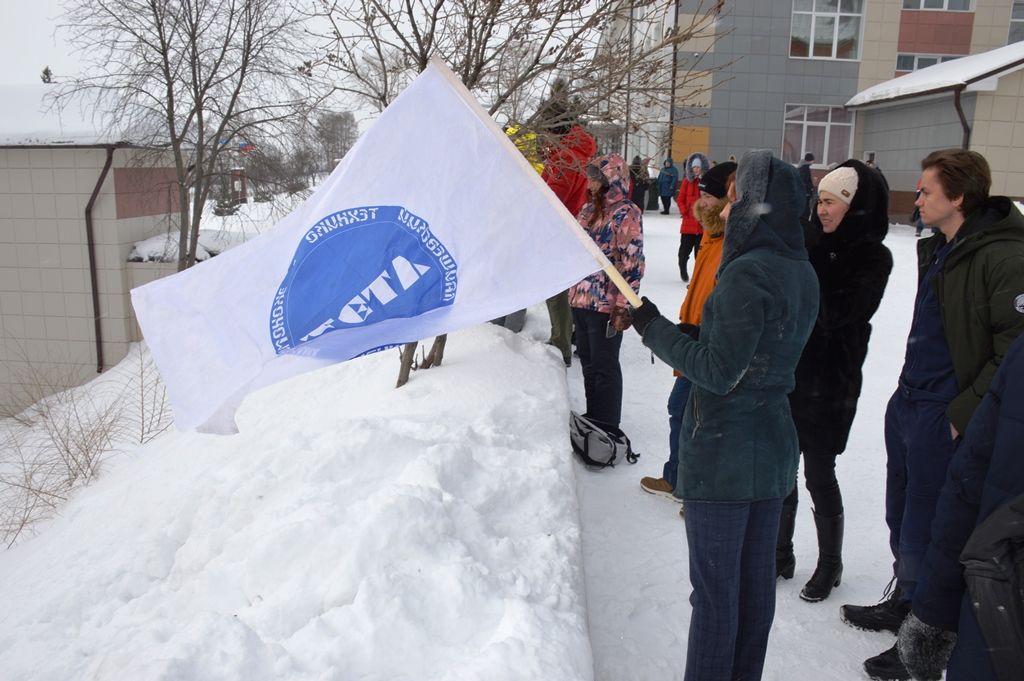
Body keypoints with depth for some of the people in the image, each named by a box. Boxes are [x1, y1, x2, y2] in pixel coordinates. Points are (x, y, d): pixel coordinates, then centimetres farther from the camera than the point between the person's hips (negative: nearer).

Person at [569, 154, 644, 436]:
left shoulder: (626, 214, -13)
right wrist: (573, 293, 20)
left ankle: (607, 429, 16)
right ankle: (592, 418, 33)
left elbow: (632, 265, -17)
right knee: (587, 362, 18)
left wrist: (624, 306, -20)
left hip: (605, 305, -8)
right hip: (581, 301, 8)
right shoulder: (589, 209, 11)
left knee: (604, 367, 3)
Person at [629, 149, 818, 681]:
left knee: (715, 587, 5)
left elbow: (720, 372, -22)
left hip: (723, 453, -9)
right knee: (755, 578, 19)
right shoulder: (802, 272, 7)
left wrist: (653, 328, -15)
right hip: (773, 444, 9)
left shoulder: (747, 273, -21)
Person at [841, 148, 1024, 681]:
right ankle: (903, 605, 42)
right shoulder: (938, 249, 11)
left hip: (945, 422, -9)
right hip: (907, 405, 9)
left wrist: (964, 416, -19)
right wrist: (908, 393, 18)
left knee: (924, 537, 3)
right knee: (901, 522, 21)